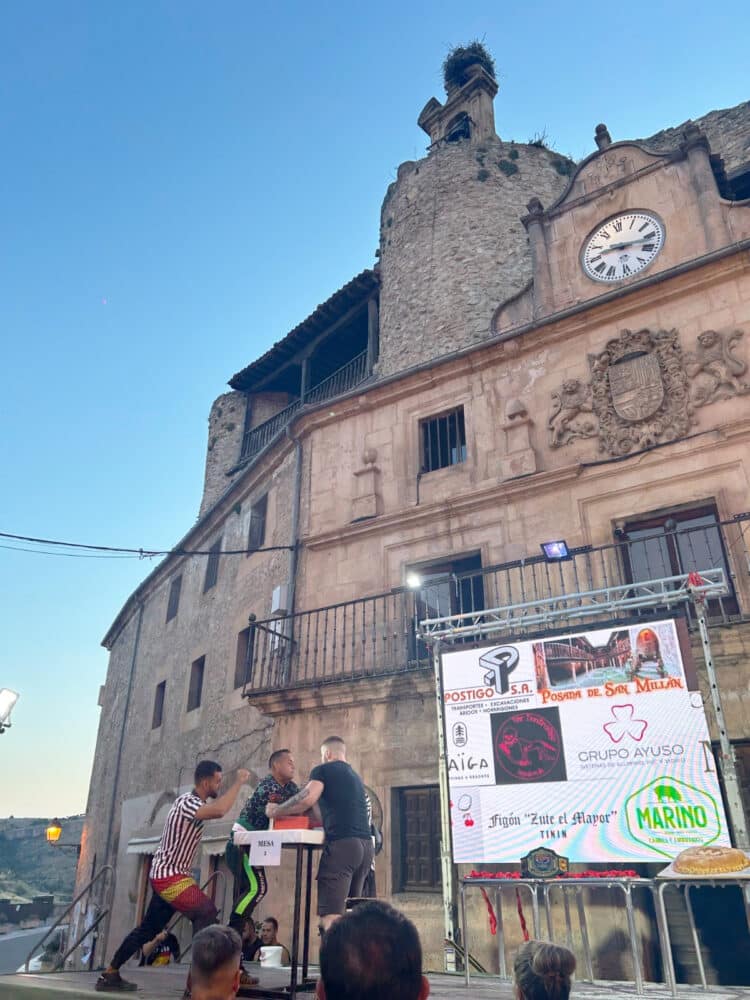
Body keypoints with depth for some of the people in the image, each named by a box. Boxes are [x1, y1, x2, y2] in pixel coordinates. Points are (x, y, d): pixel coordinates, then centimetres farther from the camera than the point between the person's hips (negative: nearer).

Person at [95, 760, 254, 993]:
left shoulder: (193, 802, 8)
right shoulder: (186, 802, -24)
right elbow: (219, 811, -41)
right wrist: (238, 782, -30)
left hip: (169, 875, 10)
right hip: (169, 876, -10)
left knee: (148, 928, 18)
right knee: (207, 914, -16)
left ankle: (109, 974, 28)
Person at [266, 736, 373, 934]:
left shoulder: (323, 770, 5)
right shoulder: (355, 776, 26)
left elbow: (307, 799, -10)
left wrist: (276, 811, 4)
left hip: (342, 843, -7)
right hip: (365, 844, 8)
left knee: (330, 916, -10)